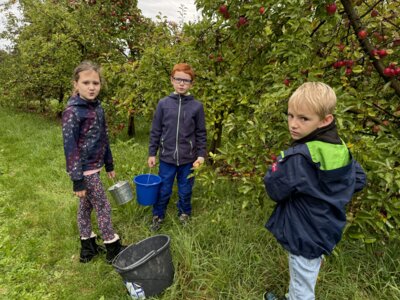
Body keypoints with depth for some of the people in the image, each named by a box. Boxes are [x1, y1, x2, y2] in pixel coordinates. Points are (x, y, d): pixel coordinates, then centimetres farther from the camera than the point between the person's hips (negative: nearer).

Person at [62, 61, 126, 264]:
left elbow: (103, 138, 12)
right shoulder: (72, 112, -19)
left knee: (86, 206, 17)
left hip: (94, 167, 7)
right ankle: (113, 249, 20)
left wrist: (109, 165, 16)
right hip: (85, 170, -7)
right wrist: (77, 180, -18)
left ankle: (87, 248, 32)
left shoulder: (97, 107, 5)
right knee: (103, 207, 3)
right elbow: (70, 148, -19)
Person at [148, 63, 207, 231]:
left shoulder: (197, 106, -3)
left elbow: (201, 134, 2)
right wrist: (152, 153, 3)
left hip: (188, 159, 0)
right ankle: (158, 216, 35)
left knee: (185, 191, 15)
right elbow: (155, 131, 3)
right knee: (163, 191, 12)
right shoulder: (163, 103, -2)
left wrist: (201, 154, -4)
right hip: (167, 157, 0)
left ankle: (184, 215, 39)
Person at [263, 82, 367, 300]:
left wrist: (277, 166, -7)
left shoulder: (298, 157, -31)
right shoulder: (341, 150, -5)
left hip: (304, 235, -7)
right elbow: (359, 180, 7)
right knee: (303, 281, 31)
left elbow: (274, 189, -22)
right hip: (325, 231, 7)